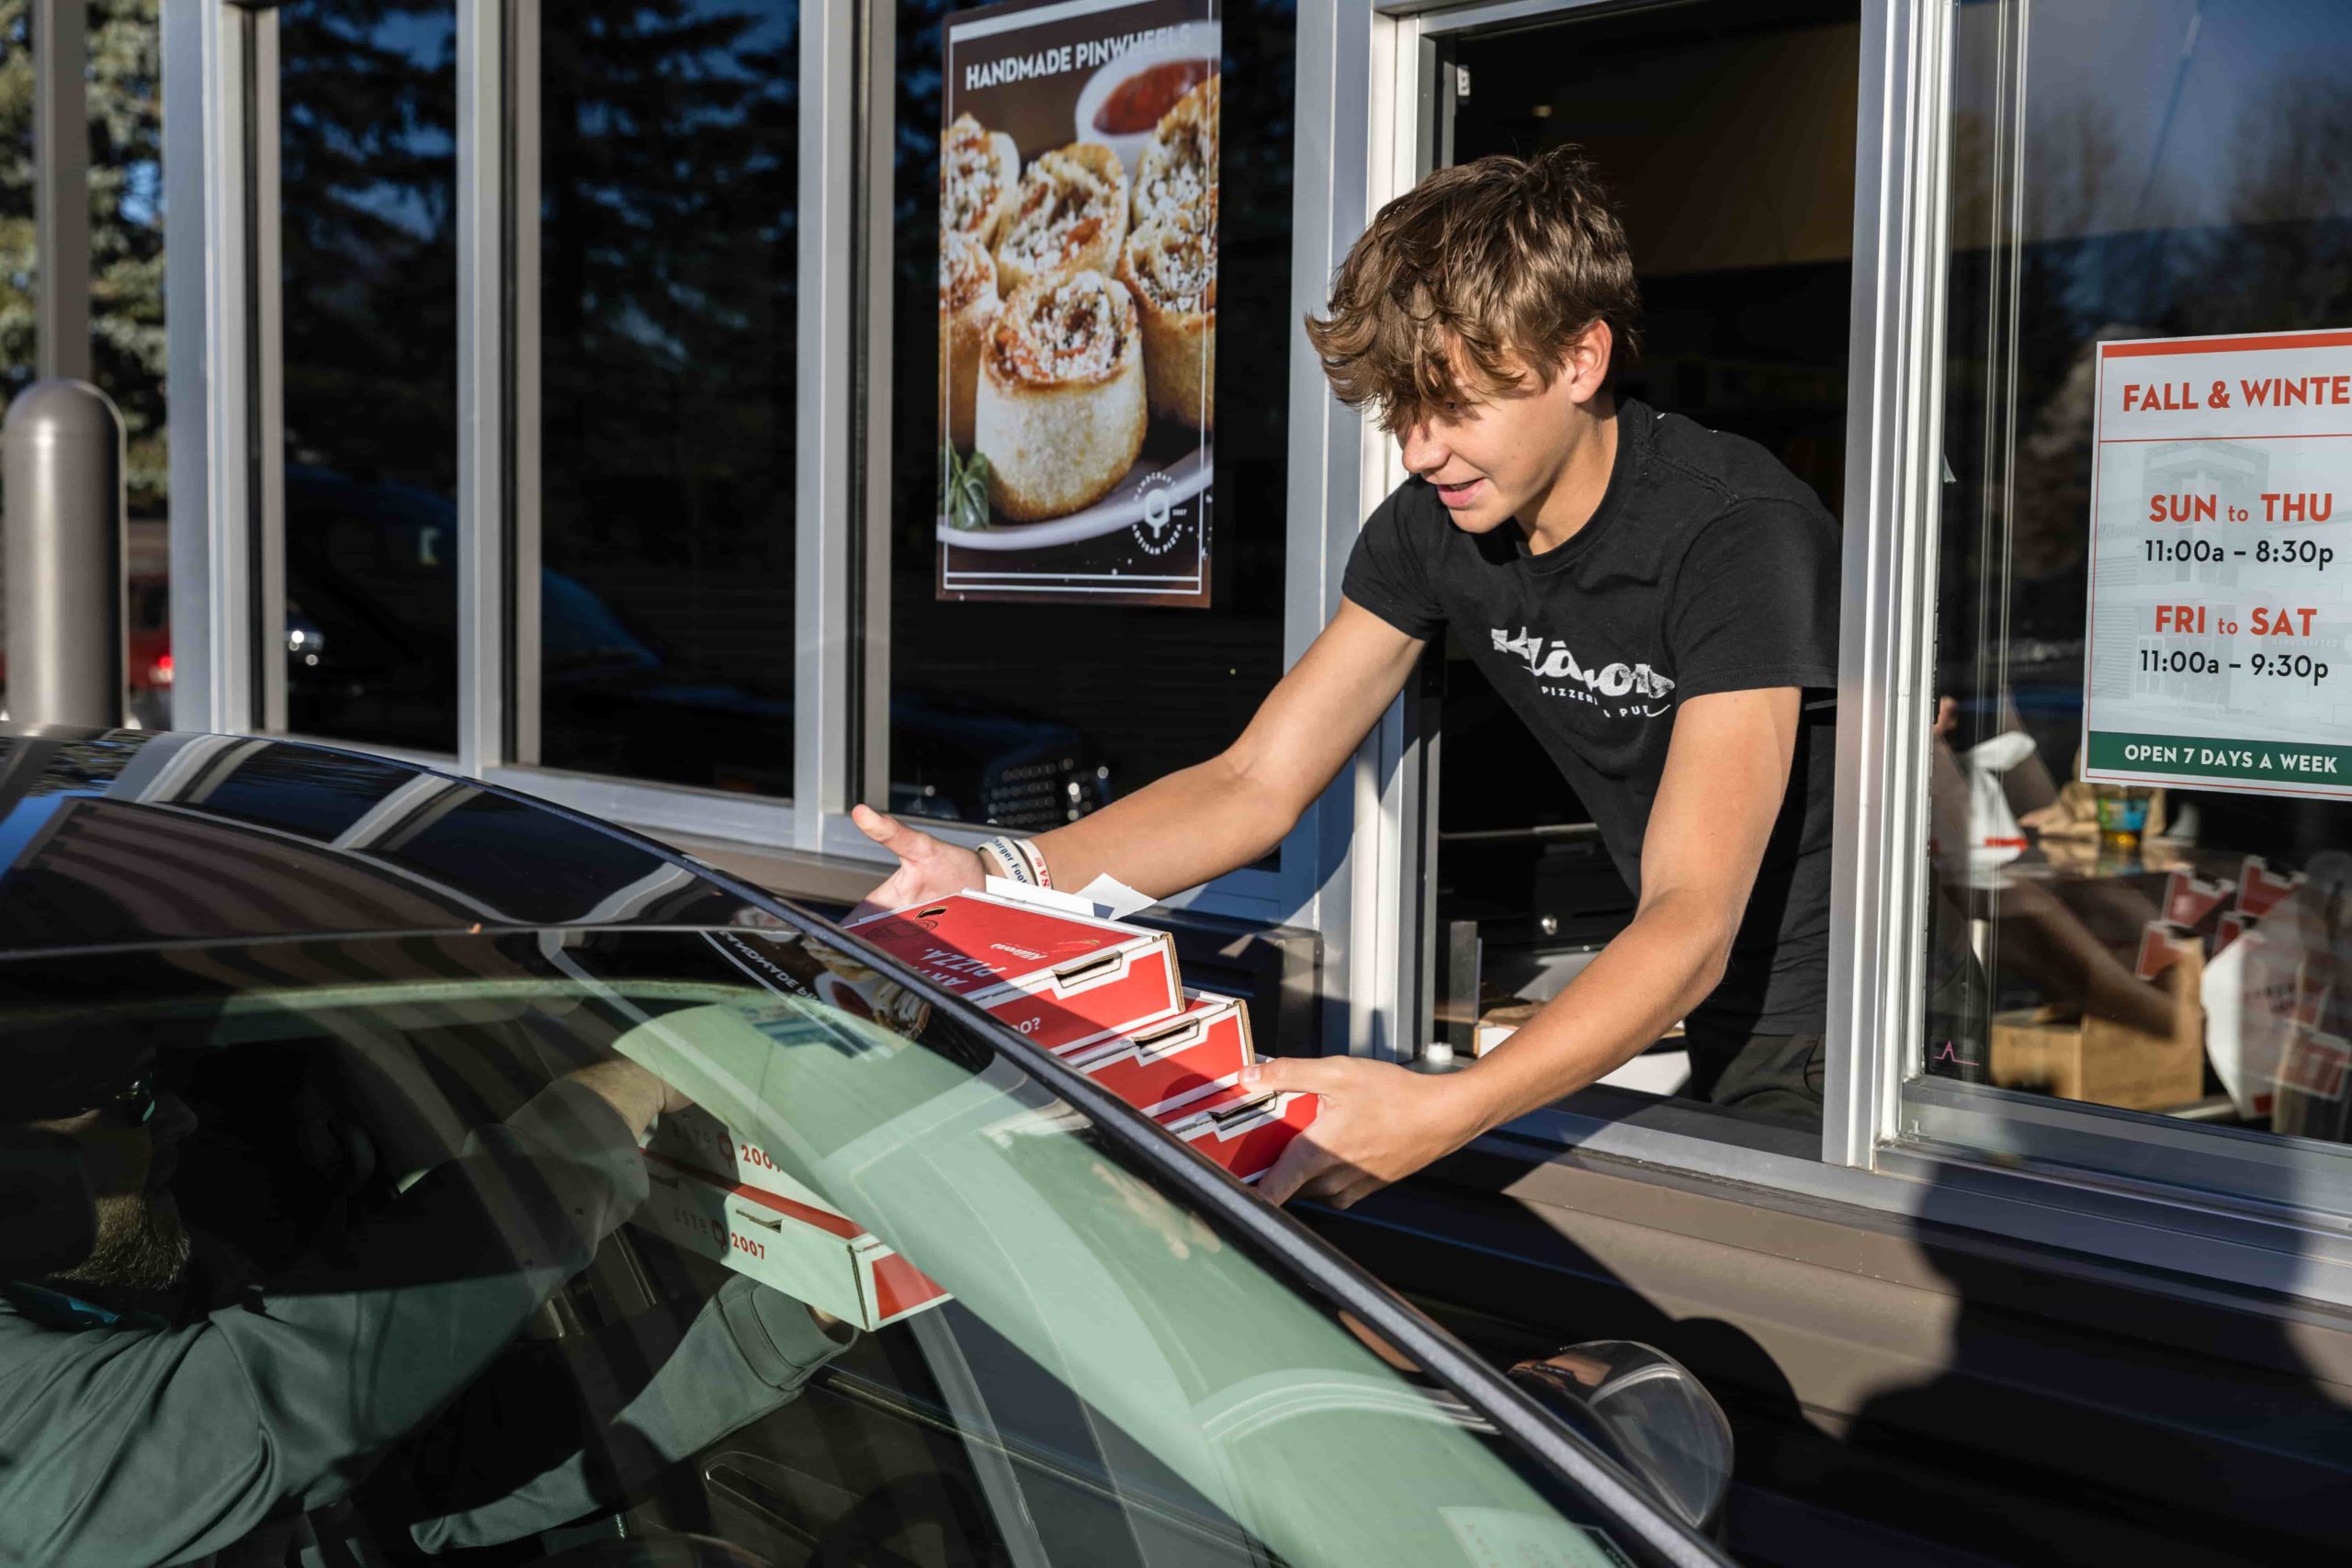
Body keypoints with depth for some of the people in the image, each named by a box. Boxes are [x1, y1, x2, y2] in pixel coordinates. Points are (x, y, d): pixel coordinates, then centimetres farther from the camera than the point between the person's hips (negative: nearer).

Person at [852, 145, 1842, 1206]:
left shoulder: (1736, 532, -25)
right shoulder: (1433, 525, -3)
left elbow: (1692, 920, -35)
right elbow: (1256, 784, -3)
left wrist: (1443, 1111, -50)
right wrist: (998, 878, -20)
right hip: (1720, 1030, 6)